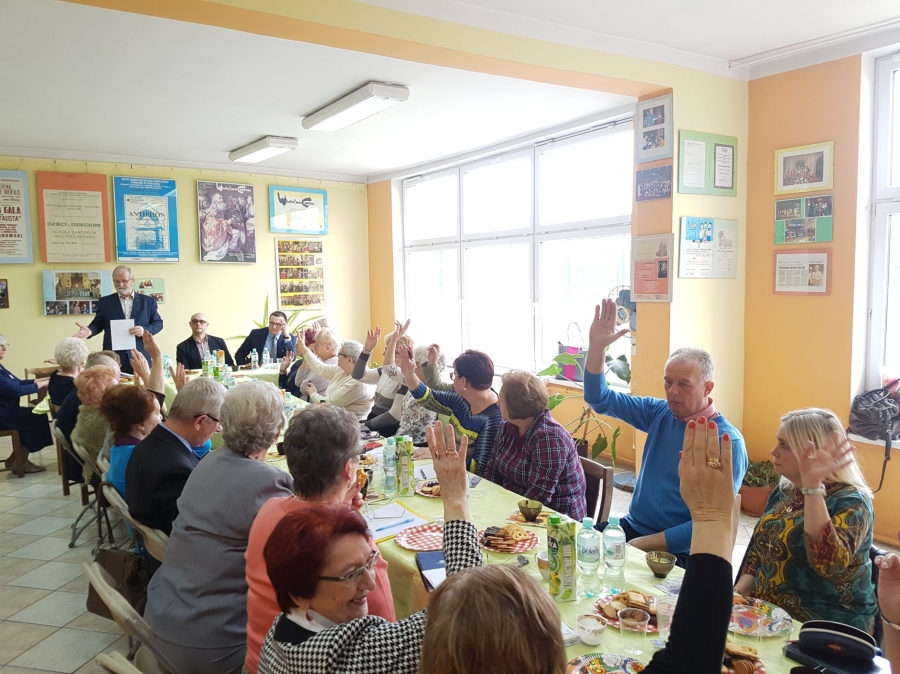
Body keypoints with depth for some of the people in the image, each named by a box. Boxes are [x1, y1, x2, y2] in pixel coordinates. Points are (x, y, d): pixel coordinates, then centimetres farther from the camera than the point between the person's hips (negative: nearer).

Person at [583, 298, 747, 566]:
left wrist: (646, 543, -21)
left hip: (676, 552, -6)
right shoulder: (660, 413, 4)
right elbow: (599, 399, 8)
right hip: (630, 528, 6)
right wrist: (596, 346, -7)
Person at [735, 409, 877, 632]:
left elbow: (828, 563, -33)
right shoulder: (783, 491, 6)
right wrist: (736, 594, -2)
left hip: (824, 629, -6)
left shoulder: (850, 501, -14)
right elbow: (758, 551, 14)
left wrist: (812, 486, -37)